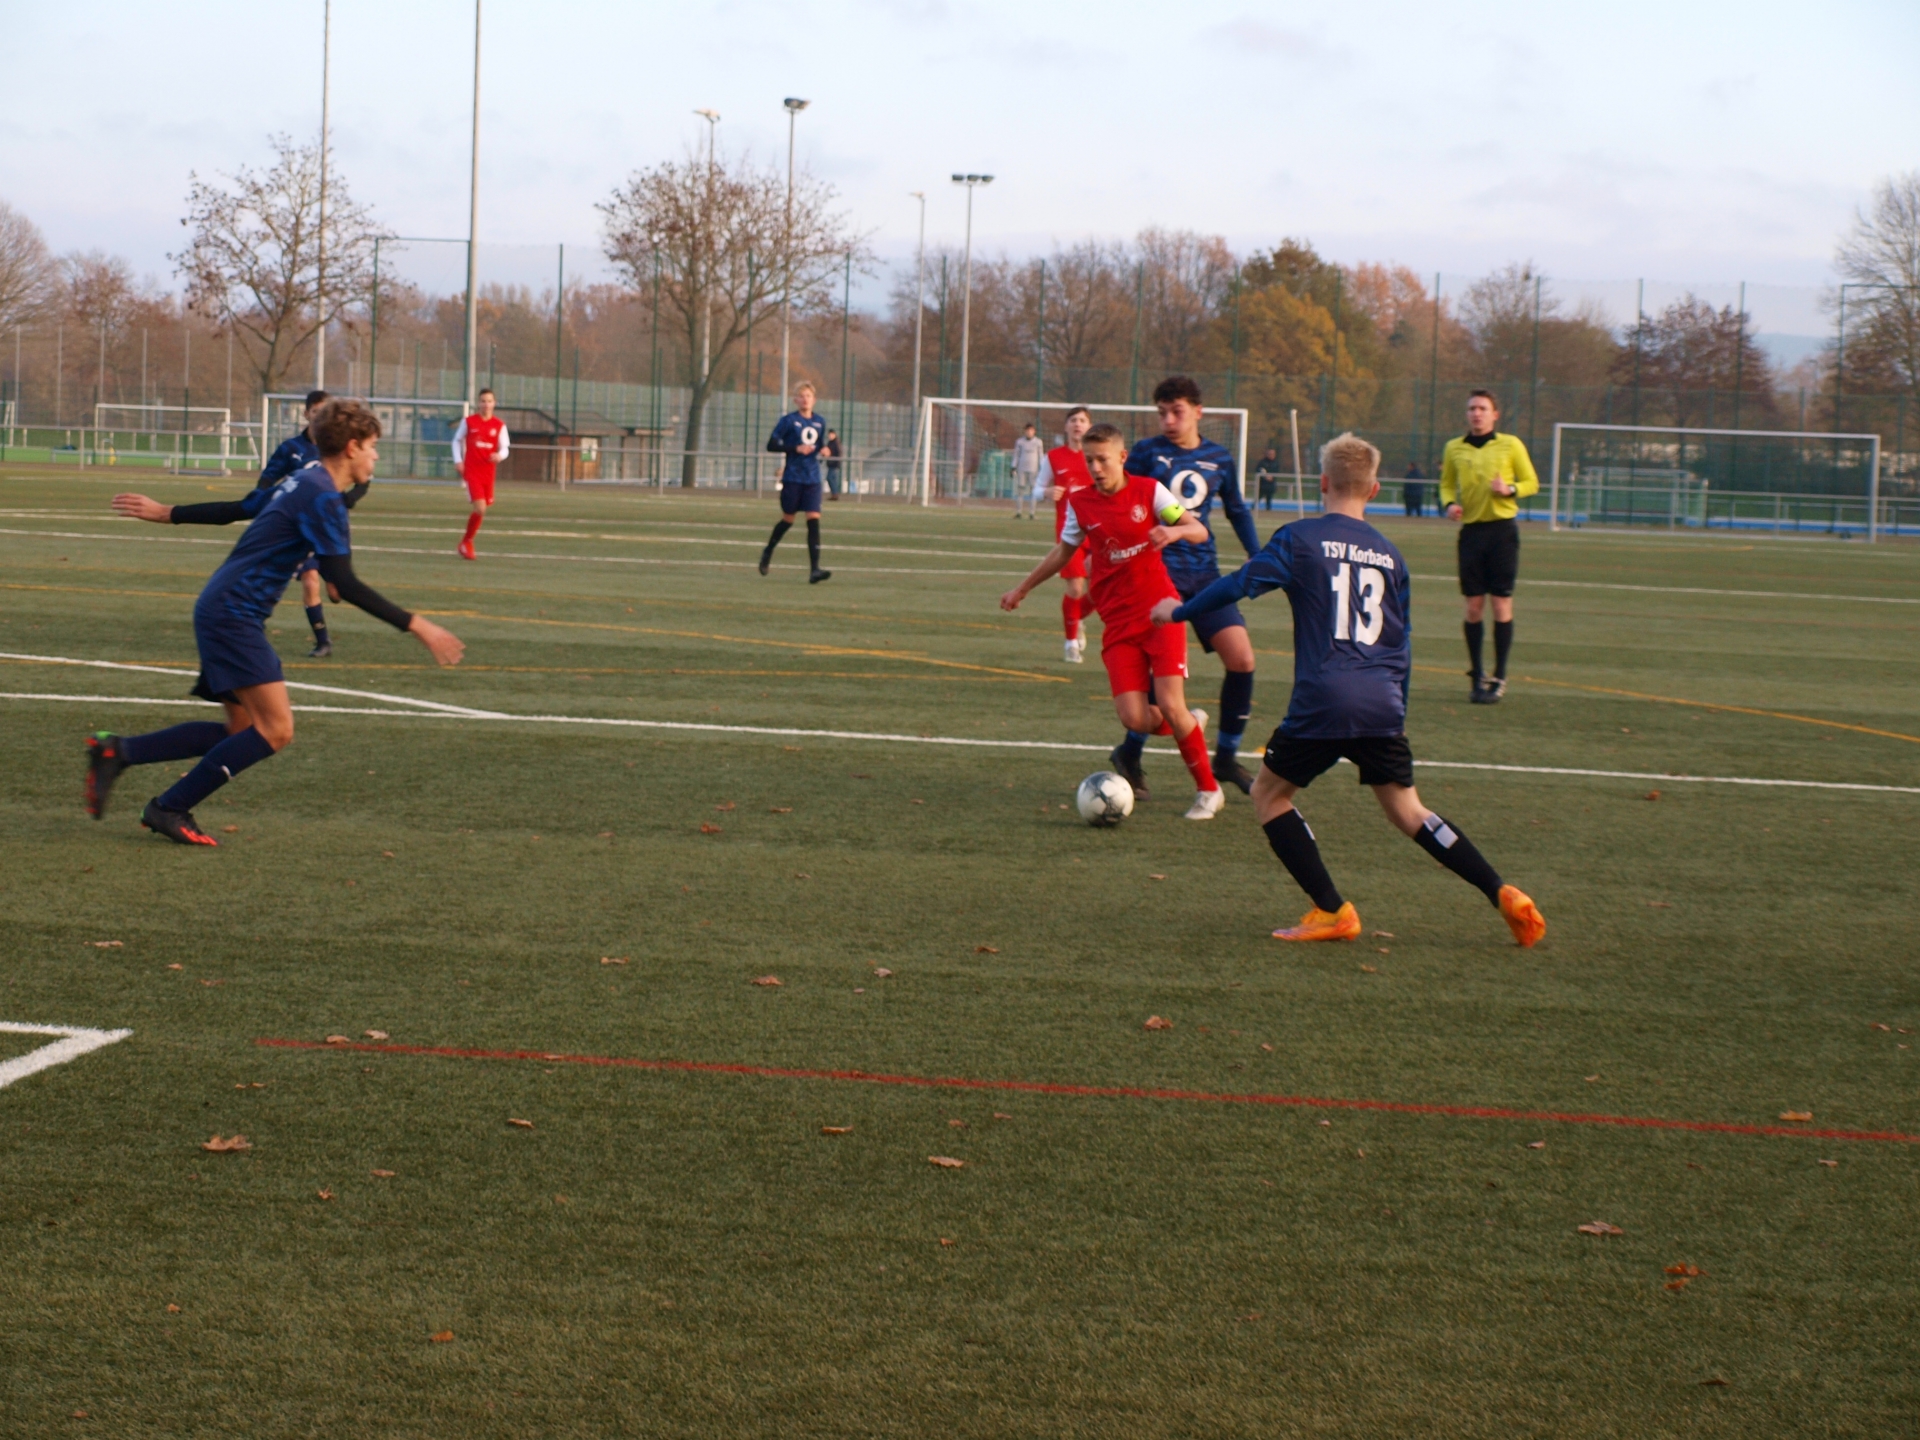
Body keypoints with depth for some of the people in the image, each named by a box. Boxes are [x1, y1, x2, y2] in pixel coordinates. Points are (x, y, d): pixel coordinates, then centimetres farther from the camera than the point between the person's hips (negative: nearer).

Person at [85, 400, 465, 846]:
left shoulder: (302, 482, 15)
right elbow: (343, 584, -22)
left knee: (242, 733, 11)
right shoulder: (323, 498, -15)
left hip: (221, 612, 10)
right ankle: (169, 808, -9)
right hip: (234, 613, -10)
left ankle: (117, 750, 11)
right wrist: (415, 625, -23)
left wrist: (167, 514, 39)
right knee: (276, 730, -15)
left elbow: (235, 508, 27)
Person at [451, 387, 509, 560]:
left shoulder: (499, 425, 2)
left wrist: (499, 456, -20)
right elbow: (457, 440, 11)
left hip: (488, 473, 3)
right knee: (480, 508, -16)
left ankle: (467, 541, 30)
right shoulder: (468, 422, -1)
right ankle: (467, 541, 2)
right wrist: (458, 460, -1)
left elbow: (504, 448, 3)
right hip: (472, 472, -3)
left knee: (483, 509, 10)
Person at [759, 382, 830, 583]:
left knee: (814, 520, -9)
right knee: (788, 519, 8)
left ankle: (814, 570, -14)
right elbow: (771, 445, -8)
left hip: (812, 479, 3)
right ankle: (768, 552, 36)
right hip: (793, 478, -3)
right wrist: (795, 449, -18)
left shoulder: (819, 422, 10)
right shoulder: (788, 420, -4)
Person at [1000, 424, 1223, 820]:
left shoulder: (1149, 491, -2)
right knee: (1135, 719, -12)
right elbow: (1063, 552, 22)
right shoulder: (1080, 503, 5)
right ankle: (1191, 724, 22)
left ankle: (1208, 790, 7)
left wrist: (1175, 532, -24)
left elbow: (1199, 530, -1)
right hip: (1118, 624, 2)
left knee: (1170, 706, -13)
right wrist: (1023, 588, 31)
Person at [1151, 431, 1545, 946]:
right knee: (1407, 811, 15)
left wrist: (1179, 611, 12)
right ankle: (1504, 894, 3)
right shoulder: (1389, 554, 15)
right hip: (1382, 709, 5)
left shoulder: (1300, 538, 0)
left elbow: (1240, 585, -3)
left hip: (1322, 705, -5)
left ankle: (1332, 911, 3)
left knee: (1269, 793, 13)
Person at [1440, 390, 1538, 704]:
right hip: (1471, 529, 2)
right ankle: (1477, 675, 12)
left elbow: (1532, 483, 6)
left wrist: (1510, 489, -14)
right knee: (1473, 605, 2)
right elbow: (1447, 484, 18)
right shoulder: (1454, 448, 8)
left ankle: (1499, 678, 2)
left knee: (1502, 604, -3)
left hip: (1502, 528, -2)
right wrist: (1450, 503, -3)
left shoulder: (1511, 445, 1)